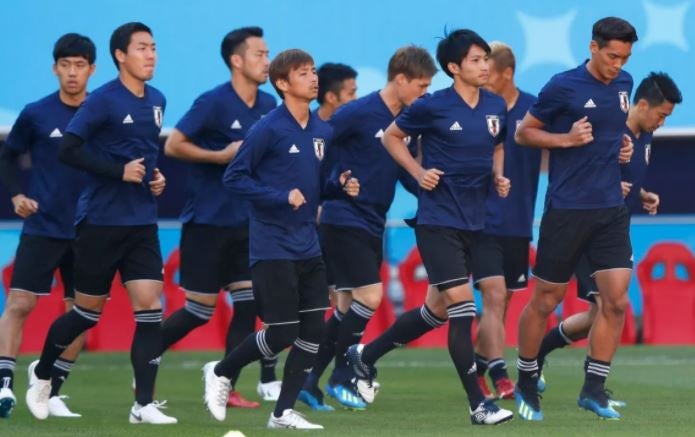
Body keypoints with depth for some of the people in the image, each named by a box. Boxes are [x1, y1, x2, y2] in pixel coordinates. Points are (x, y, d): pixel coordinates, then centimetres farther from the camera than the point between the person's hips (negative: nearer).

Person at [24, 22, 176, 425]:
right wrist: (120, 172, -21)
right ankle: (42, 373, 30)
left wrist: (156, 176, 6)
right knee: (89, 312, 5)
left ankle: (144, 405, -4)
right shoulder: (104, 100, -12)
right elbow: (68, 150, -17)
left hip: (142, 224, 5)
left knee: (150, 308, -7)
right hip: (101, 222, -5)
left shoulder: (157, 101, 9)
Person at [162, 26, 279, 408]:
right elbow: (173, 146, -15)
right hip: (207, 221, -6)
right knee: (200, 310, -2)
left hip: (245, 222, 6)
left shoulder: (268, 106, 6)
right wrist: (221, 156, -19)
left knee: (247, 304, -3)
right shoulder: (213, 103, -13)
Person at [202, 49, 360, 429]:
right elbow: (234, 178, -12)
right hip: (273, 250, -7)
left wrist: (340, 185, -1)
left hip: (308, 249, 7)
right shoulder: (269, 129, -13)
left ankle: (284, 412, 10)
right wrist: (281, 197, -21)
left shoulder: (322, 131, 8)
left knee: (313, 331, 1)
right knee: (282, 334, -5)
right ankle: (220, 373, 19)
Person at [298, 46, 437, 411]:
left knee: (349, 306, 8)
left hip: (372, 226, 8)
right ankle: (340, 378, -2)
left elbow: (407, 176, 15)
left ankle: (310, 381, 15)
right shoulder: (359, 113, -14)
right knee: (369, 296, -14)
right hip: (343, 220, -8)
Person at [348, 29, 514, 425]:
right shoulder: (433, 107, -10)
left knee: (437, 310, 14)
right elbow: (392, 136, 5)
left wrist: (499, 176, 4)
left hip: (474, 221, 7)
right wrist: (419, 172, -7)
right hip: (438, 220, -7)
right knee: (461, 303, -13)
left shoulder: (496, 106, 5)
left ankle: (367, 355, 34)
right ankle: (479, 404, -10)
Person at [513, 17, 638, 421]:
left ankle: (594, 390, 6)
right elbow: (524, 133, -2)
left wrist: (619, 144, 10)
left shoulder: (625, 84, 7)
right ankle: (526, 384, 22)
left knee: (616, 300, -4)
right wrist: (567, 139, -16)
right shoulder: (563, 87, -10)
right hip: (567, 209, -5)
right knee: (546, 300, 4)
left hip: (611, 209, 5)